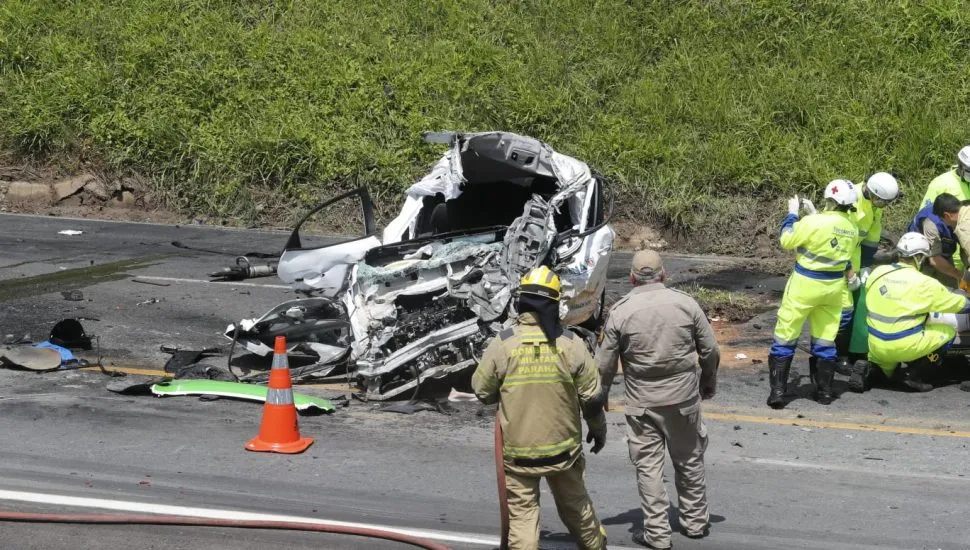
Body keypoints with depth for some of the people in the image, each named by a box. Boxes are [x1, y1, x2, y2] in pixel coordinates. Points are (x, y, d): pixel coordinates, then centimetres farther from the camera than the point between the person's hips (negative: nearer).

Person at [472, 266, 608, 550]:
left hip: (517, 450, -2)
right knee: (575, 505, 22)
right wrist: (598, 429, 14)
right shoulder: (571, 343, -10)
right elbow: (592, 397, -4)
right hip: (563, 446, 2)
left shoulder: (502, 344, -13)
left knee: (522, 512, 6)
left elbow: (483, 391, -3)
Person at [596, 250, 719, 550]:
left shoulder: (621, 311, -7)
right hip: (683, 396, 2)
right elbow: (710, 351, 1)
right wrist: (709, 383, 18)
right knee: (689, 460, 17)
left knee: (648, 466, 7)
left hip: (642, 402, -2)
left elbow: (605, 364, -3)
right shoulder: (686, 303, -4)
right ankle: (695, 521, 28)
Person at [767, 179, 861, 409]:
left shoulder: (814, 222, -23)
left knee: (785, 337, 3)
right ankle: (824, 390, 19)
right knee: (825, 340, 15)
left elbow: (787, 241, -11)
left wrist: (792, 213, 1)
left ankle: (777, 390, 0)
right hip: (834, 286, 5)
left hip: (806, 284, -5)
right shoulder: (852, 227, -2)